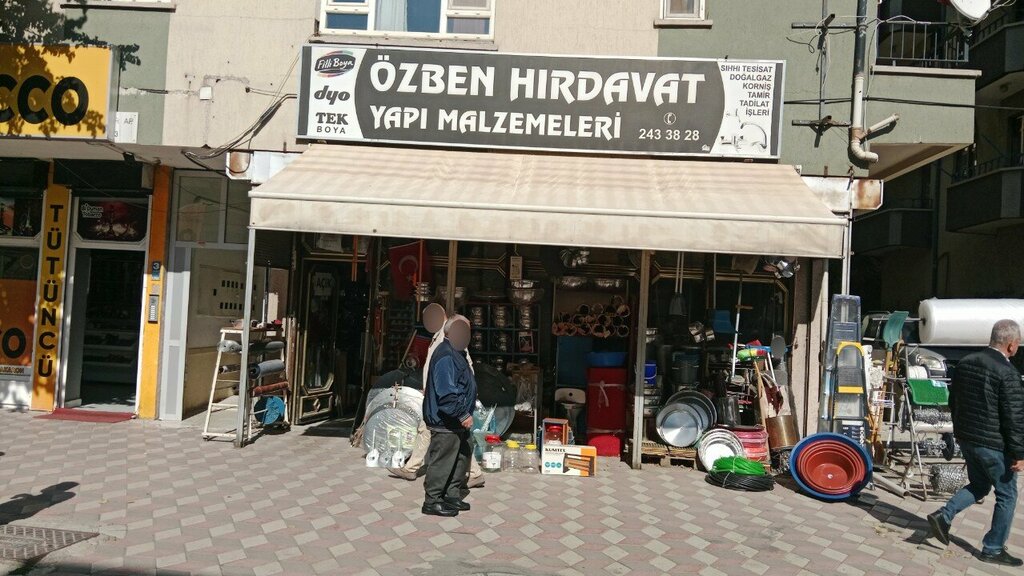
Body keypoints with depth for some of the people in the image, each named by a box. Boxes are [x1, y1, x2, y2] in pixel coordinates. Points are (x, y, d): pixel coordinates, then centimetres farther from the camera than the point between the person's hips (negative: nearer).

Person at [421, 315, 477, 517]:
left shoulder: (456, 353, 14)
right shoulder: (446, 356, -21)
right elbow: (447, 393, -28)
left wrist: (465, 413, 22)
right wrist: (463, 415, -24)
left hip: (456, 422, 11)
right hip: (445, 423, -11)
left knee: (462, 457, 18)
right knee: (442, 462, -1)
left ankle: (452, 496, 29)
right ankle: (432, 501, 10)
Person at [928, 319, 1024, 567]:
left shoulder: (965, 363, 4)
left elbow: (953, 402, 13)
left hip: (966, 438, 7)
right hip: (994, 444, -7)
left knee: (978, 485, 23)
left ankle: (943, 515, 7)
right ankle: (993, 549, 16)